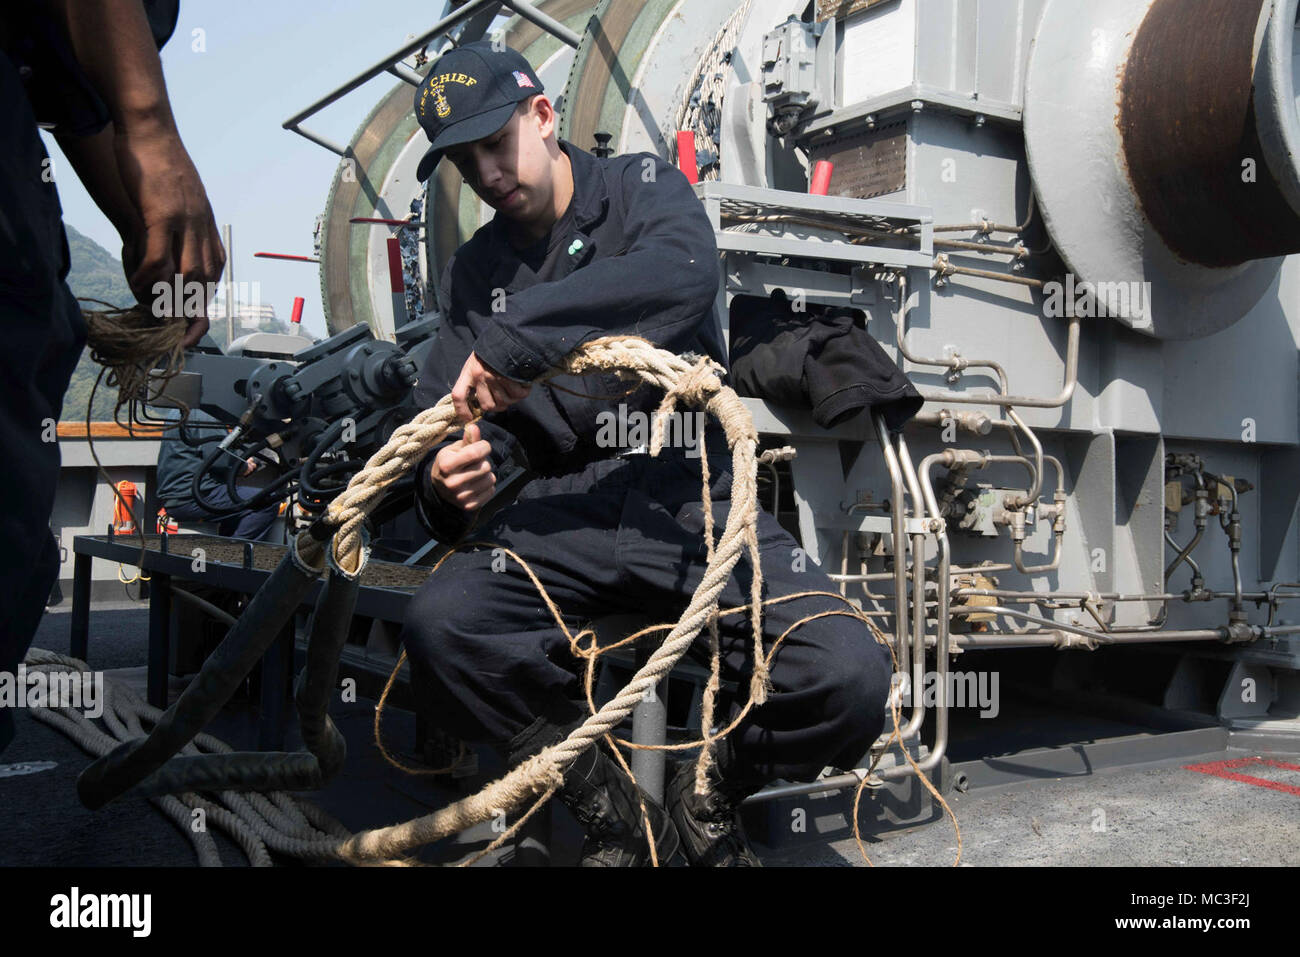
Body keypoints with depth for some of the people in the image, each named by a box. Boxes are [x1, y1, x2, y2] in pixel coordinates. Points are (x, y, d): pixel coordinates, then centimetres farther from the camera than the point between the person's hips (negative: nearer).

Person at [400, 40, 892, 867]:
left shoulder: (642, 188, 7)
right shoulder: (478, 270, 19)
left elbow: (684, 274, -19)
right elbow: (453, 420, 9)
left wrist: (514, 338, -22)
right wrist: (449, 484, -16)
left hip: (698, 494, -2)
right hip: (573, 511, 3)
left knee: (850, 679, -24)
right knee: (438, 626, -28)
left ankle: (712, 791, 9)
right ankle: (612, 812, -5)